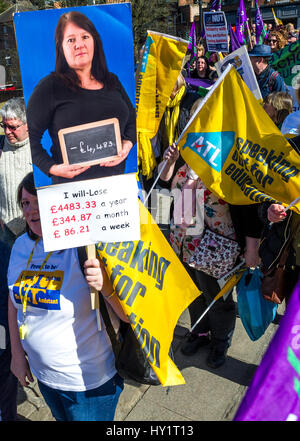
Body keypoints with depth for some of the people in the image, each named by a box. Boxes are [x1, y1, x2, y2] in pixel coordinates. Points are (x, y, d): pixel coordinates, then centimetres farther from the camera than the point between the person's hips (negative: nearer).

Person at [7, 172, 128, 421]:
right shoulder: (22, 246, -5)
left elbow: (130, 315, -25)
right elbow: (15, 300, 9)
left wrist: (106, 286, -43)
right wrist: (17, 353, 11)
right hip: (43, 373, 6)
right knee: (61, 418, 29)